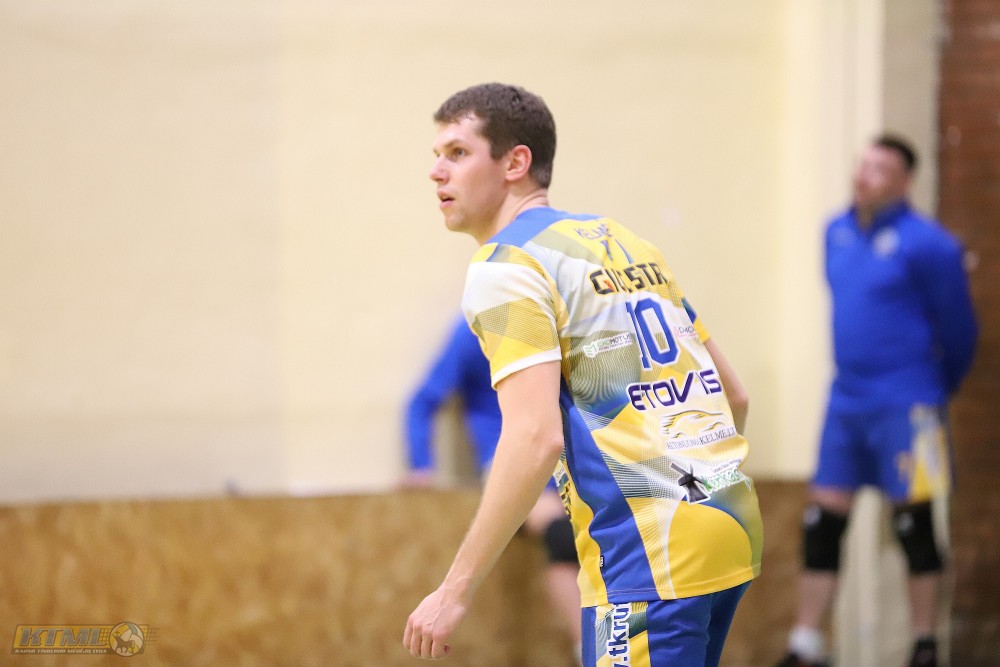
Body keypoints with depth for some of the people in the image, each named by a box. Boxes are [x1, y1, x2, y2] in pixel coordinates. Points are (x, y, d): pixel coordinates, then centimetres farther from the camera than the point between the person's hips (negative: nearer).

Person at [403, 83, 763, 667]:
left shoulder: (505, 269, -7)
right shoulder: (622, 240, 18)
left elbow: (535, 439, -18)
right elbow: (734, 396, 20)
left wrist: (455, 591, -15)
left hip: (647, 550, -8)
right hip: (732, 520, 9)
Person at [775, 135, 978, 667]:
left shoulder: (924, 245, -15)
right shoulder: (837, 233, 7)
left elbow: (957, 326, -6)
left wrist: (940, 386, 7)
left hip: (905, 404, -7)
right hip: (846, 399, 7)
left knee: (913, 523, 0)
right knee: (821, 522, 5)